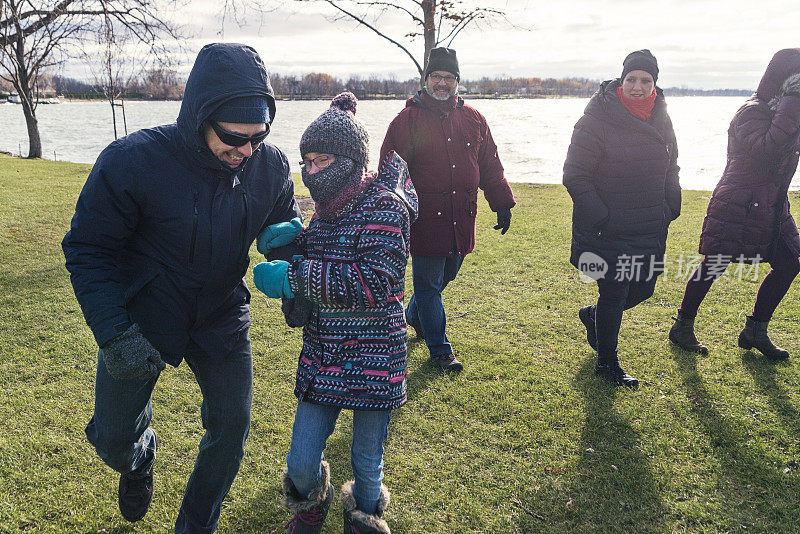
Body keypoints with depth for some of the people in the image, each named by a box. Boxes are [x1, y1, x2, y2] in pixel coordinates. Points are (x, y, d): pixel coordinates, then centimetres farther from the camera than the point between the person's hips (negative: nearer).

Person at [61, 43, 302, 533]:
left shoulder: (271, 166, -13)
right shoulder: (133, 160, -23)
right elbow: (88, 250, -15)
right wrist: (115, 334, -25)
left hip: (222, 320, 2)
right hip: (139, 322, -2)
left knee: (231, 432, 8)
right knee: (114, 440, 11)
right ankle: (140, 459, 51)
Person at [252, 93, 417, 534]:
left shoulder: (384, 205, -14)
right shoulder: (326, 210, 8)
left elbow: (376, 283, -25)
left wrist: (295, 276, -25)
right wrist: (292, 238, -5)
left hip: (373, 360, -5)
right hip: (321, 357, 5)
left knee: (367, 464, 13)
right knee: (301, 463, 7)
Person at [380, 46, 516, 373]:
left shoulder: (473, 119, 9)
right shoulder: (407, 120, -5)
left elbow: (490, 166, 15)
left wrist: (502, 203, 12)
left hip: (461, 220, 5)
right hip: (424, 220, -5)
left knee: (446, 276, 19)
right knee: (428, 284, 4)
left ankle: (413, 316, 47)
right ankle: (439, 349, 19)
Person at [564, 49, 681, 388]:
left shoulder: (661, 120, 7)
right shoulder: (597, 119, -13)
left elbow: (670, 171, 20)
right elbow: (575, 176, -13)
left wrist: (671, 209, 9)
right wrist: (600, 218, -16)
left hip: (651, 231, 7)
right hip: (609, 232, -6)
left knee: (643, 289, 15)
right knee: (613, 295, 2)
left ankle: (593, 315, 44)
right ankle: (607, 363, 23)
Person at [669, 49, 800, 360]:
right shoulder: (752, 112, -15)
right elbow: (767, 151, -31)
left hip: (772, 210, 9)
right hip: (737, 207, -9)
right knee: (712, 267, -3)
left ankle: (755, 331, 16)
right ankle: (682, 327, 12)